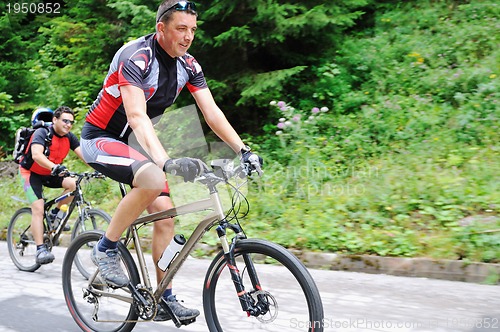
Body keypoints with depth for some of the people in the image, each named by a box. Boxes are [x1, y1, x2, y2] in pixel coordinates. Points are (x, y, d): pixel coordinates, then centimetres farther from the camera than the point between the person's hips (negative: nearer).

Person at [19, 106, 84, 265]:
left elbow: (83, 154, -15)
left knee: (73, 184, -21)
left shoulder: (69, 137, -7)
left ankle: (54, 214, 2)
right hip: (31, 173, -5)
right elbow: (36, 155, -41)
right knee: (38, 208, -19)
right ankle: (41, 250, -20)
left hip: (49, 174, 6)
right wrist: (55, 167, -58)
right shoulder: (42, 133, -25)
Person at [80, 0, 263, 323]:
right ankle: (106, 249, -14)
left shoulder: (188, 65, -3)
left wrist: (244, 150, -17)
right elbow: (137, 117, -38)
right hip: (101, 139, -7)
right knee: (153, 179, -35)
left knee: (166, 215, -4)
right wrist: (166, 161, -52)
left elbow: (212, 112, -6)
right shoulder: (136, 57, -26)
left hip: (133, 143, 7)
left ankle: (165, 300, 7)